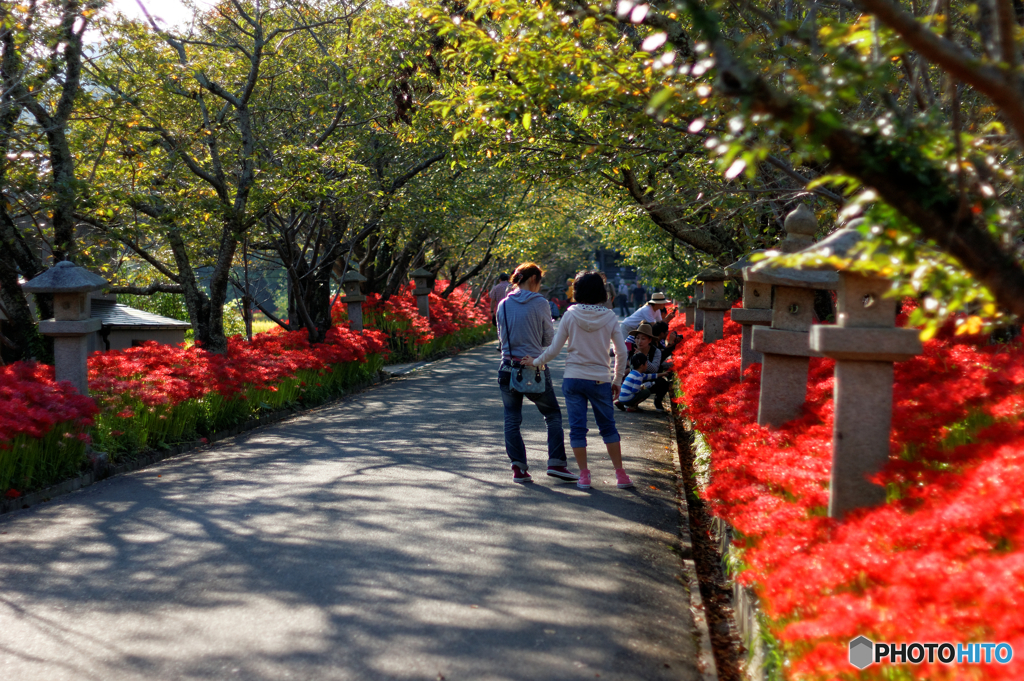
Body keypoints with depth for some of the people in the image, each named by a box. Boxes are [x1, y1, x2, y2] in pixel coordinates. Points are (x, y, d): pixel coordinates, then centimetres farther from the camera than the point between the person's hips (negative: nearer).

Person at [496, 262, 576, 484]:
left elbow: (501, 338, 12)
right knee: (553, 415, 13)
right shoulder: (540, 303, -8)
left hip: (509, 367, 3)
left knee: (512, 420, 10)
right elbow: (549, 338, 0)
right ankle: (556, 462, 7)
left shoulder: (503, 305, 2)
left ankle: (518, 467, 5)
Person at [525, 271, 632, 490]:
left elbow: (553, 350, -4)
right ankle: (620, 474, 16)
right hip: (600, 380, 1)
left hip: (573, 379, -1)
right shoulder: (609, 317, -2)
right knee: (608, 427, 13)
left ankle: (584, 475, 8)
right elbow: (621, 352, 0)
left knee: (577, 428, 6)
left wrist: (535, 362, 13)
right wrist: (617, 380, 11)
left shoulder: (570, 315, -4)